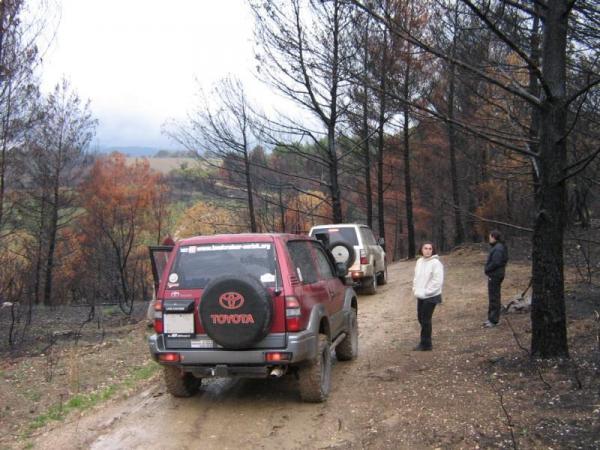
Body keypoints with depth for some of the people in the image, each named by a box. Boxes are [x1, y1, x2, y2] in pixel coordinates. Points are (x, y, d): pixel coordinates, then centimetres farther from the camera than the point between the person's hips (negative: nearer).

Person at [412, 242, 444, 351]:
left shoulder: (436, 263, -14)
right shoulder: (419, 261, 8)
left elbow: (437, 281, -19)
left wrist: (425, 292, -19)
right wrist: (415, 289, 3)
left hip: (431, 297, -7)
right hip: (420, 296, 7)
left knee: (426, 319, -1)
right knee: (421, 318, 15)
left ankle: (425, 344, 11)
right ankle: (425, 342, 30)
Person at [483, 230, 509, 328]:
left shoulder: (498, 249, -20)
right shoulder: (496, 247, 13)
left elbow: (495, 263, -25)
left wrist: (487, 269, -12)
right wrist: (488, 269, 5)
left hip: (495, 276, -11)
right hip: (494, 275, 11)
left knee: (494, 298, -3)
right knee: (493, 297, 17)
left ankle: (494, 320, 4)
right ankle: (491, 318, 26)